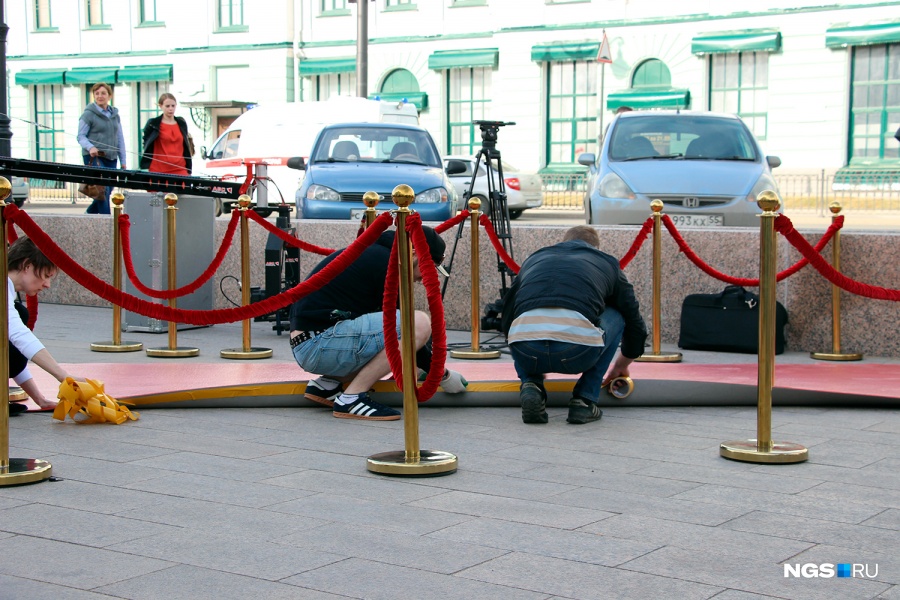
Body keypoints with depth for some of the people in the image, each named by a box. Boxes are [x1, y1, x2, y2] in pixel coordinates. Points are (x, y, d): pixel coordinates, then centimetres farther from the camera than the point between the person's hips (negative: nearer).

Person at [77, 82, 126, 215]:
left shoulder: (115, 115, 16)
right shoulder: (88, 114, -1)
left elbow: (120, 139, 18)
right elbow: (81, 136, -3)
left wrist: (123, 161, 13)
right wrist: (90, 147, -22)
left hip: (111, 158, 6)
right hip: (94, 157, -6)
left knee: (108, 190, 7)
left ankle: (90, 213, 27)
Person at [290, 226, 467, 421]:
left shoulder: (371, 253, 20)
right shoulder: (387, 264, -10)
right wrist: (441, 374, 5)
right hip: (318, 345, -10)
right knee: (420, 323, -18)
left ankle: (328, 384, 11)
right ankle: (352, 398, -13)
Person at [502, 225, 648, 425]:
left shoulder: (534, 258, 34)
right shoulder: (607, 263, 30)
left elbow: (507, 318, 41)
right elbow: (635, 324, 39)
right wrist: (621, 366, 59)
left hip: (525, 351, 2)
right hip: (577, 350, -2)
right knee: (615, 316, 31)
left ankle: (531, 385, 12)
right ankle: (584, 400, 20)